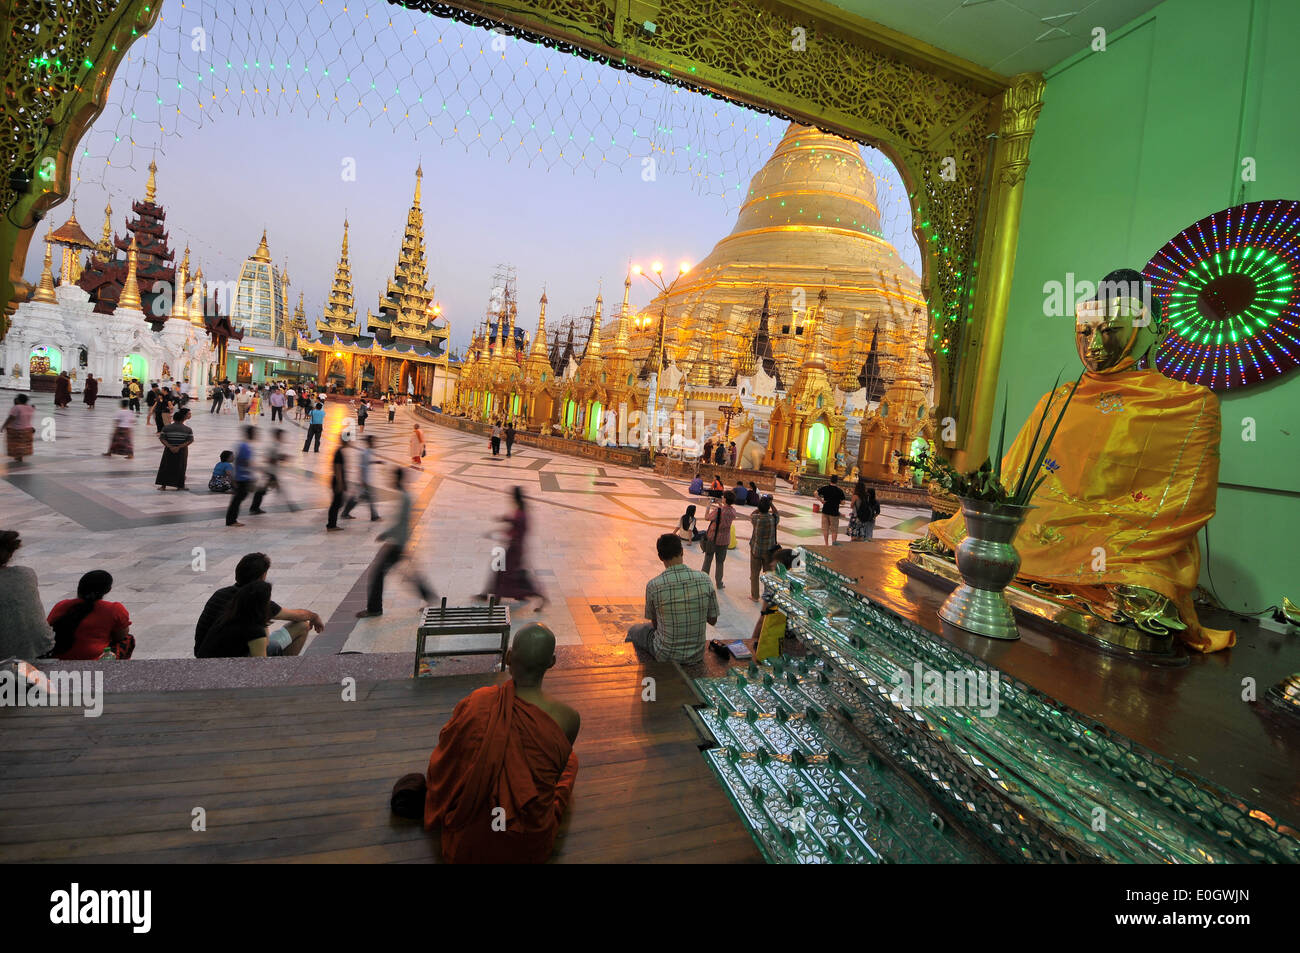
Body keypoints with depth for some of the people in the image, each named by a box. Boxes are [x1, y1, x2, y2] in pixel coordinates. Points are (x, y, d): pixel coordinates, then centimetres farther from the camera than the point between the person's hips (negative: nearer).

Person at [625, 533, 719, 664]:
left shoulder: (653, 586, -19)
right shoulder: (704, 579, -13)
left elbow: (655, 624, -2)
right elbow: (713, 621, -2)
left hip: (665, 657, -3)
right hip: (697, 656, 3)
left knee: (634, 631, 26)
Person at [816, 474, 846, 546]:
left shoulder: (825, 488, -3)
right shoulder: (839, 491, -9)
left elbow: (816, 493, -12)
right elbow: (842, 502, -8)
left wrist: (821, 500, -5)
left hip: (825, 511, 3)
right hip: (834, 512, -3)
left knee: (825, 529, 11)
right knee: (834, 530, 8)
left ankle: (827, 544, 16)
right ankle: (833, 544, 10)